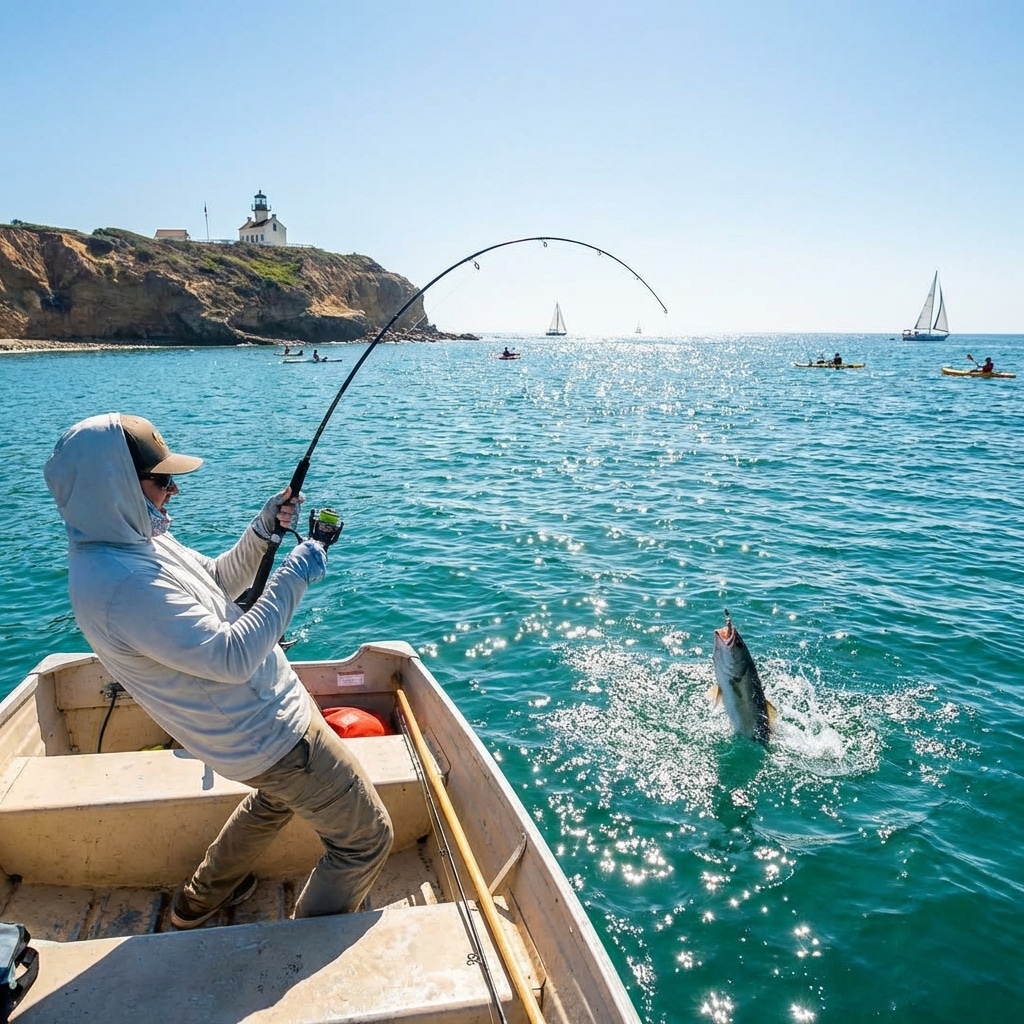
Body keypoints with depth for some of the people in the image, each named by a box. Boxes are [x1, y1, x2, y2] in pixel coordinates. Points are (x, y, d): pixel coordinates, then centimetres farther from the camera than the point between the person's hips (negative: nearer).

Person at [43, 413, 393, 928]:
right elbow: (231, 657, -32)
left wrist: (262, 529, -2)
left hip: (271, 706, 10)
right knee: (366, 838, 1)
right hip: (271, 733, -10)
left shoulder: (133, 541, 1)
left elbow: (219, 582, 12)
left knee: (277, 796, 37)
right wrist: (292, 578, -24)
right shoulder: (119, 584, -31)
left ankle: (201, 898, 51)